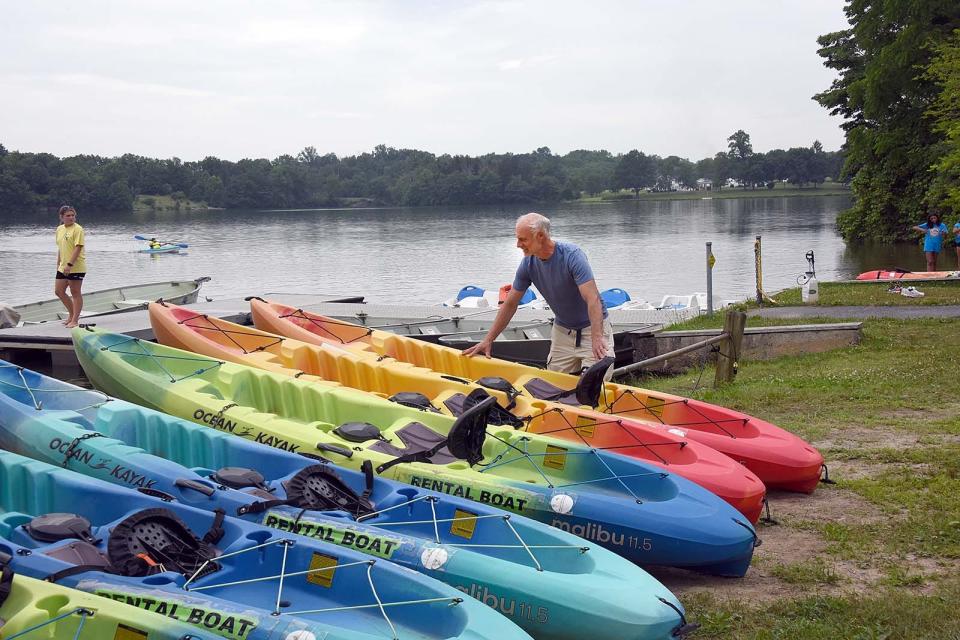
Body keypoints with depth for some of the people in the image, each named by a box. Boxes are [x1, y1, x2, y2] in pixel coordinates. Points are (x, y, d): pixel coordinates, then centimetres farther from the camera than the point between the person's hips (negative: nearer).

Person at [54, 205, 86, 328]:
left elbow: (78, 247, -19)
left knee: (75, 293, -1)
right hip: (63, 267, 8)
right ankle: (72, 314, 27)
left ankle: (75, 320, 4)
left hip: (76, 267, -8)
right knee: (59, 291, 12)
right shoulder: (59, 229, 12)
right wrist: (58, 263, 18)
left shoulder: (77, 229, -12)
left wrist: (69, 264, -24)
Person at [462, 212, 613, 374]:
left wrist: (597, 338, -45)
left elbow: (592, 299, -33)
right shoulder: (528, 263, -7)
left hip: (591, 327, -5)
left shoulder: (572, 255, -24)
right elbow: (510, 304, 3)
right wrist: (488, 340, 2)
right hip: (562, 329, 6)